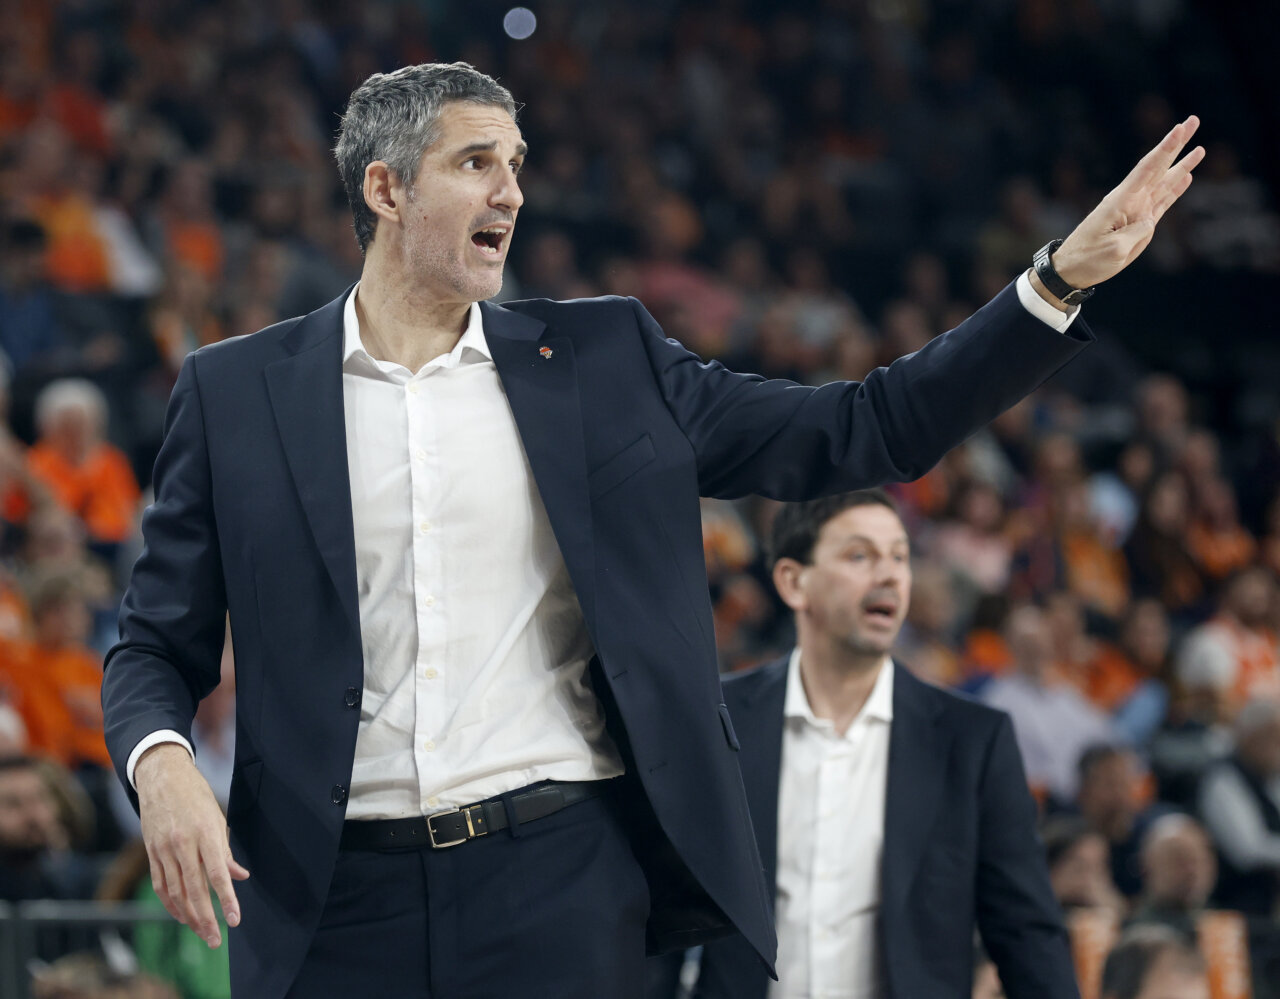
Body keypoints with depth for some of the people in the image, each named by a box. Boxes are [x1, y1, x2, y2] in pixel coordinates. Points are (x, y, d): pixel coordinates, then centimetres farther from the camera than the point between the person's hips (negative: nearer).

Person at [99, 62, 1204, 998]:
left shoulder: (603, 363, 10)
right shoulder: (236, 391, 7)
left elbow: (858, 434, 10)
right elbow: (156, 647, 9)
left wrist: (1063, 278, 3)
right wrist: (162, 763, -13)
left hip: (558, 878, 0)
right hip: (337, 900, 0)